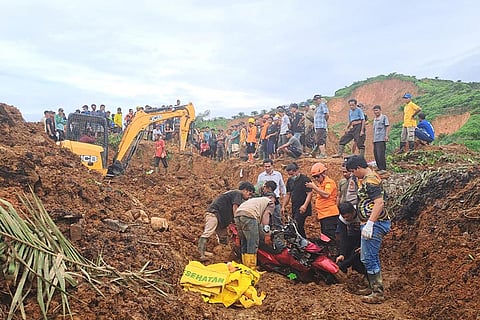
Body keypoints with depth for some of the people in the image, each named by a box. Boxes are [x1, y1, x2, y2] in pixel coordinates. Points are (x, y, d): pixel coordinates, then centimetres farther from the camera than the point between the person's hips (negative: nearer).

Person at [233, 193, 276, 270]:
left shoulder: (256, 199, 39)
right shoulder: (270, 202, 19)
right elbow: (265, 215, 1)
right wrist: (266, 232, -6)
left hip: (237, 214, 8)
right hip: (249, 215, -8)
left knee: (244, 243, 15)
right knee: (253, 244, -4)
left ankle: (245, 266, 19)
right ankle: (251, 268, -6)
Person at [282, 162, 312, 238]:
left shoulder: (305, 179, -9)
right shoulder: (290, 180, 13)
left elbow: (309, 194, -14)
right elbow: (288, 194, 19)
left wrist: (305, 205, -26)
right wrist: (283, 206, 12)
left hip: (302, 209, -7)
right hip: (294, 208, 8)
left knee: (297, 226, -17)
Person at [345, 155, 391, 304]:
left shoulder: (370, 180, -16)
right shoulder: (369, 178, 17)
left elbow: (379, 202, -26)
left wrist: (369, 224, -28)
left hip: (373, 224, -11)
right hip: (372, 224, 11)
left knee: (369, 259, -6)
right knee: (371, 258, 19)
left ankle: (378, 294, 2)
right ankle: (375, 288, 29)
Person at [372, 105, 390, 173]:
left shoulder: (384, 117, 0)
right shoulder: (375, 119, 20)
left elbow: (387, 126, -5)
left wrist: (386, 136, -13)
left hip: (381, 139, -8)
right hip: (375, 139, 8)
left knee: (381, 154, -13)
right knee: (376, 154, 8)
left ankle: (383, 169, -11)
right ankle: (379, 167, 18)